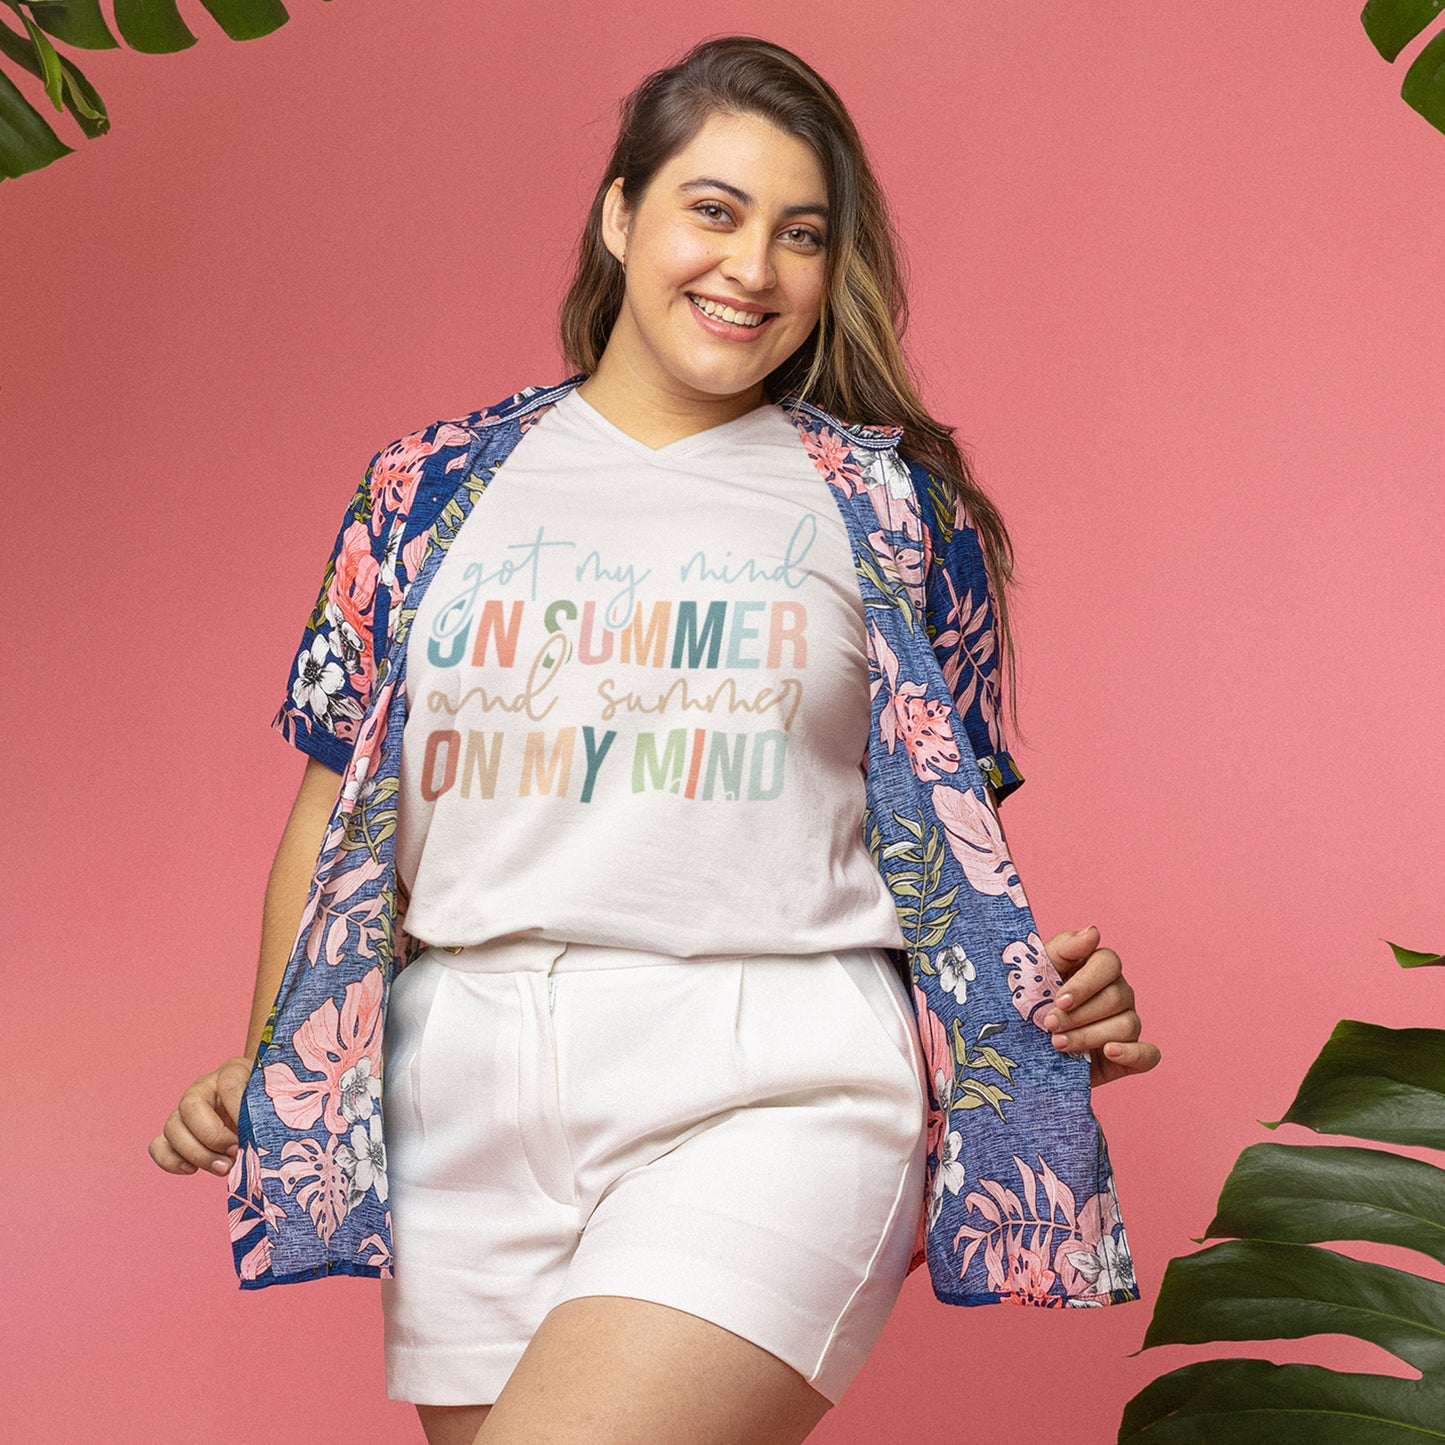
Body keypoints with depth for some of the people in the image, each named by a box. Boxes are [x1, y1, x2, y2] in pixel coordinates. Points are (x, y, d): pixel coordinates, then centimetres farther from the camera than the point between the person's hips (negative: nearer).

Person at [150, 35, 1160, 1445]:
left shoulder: (885, 508, 8)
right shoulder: (436, 488, 11)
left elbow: (943, 825, 11)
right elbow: (345, 805, 15)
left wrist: (1054, 998, -7)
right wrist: (265, 1081, 6)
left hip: (770, 1089, -3)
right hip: (466, 1092, 3)